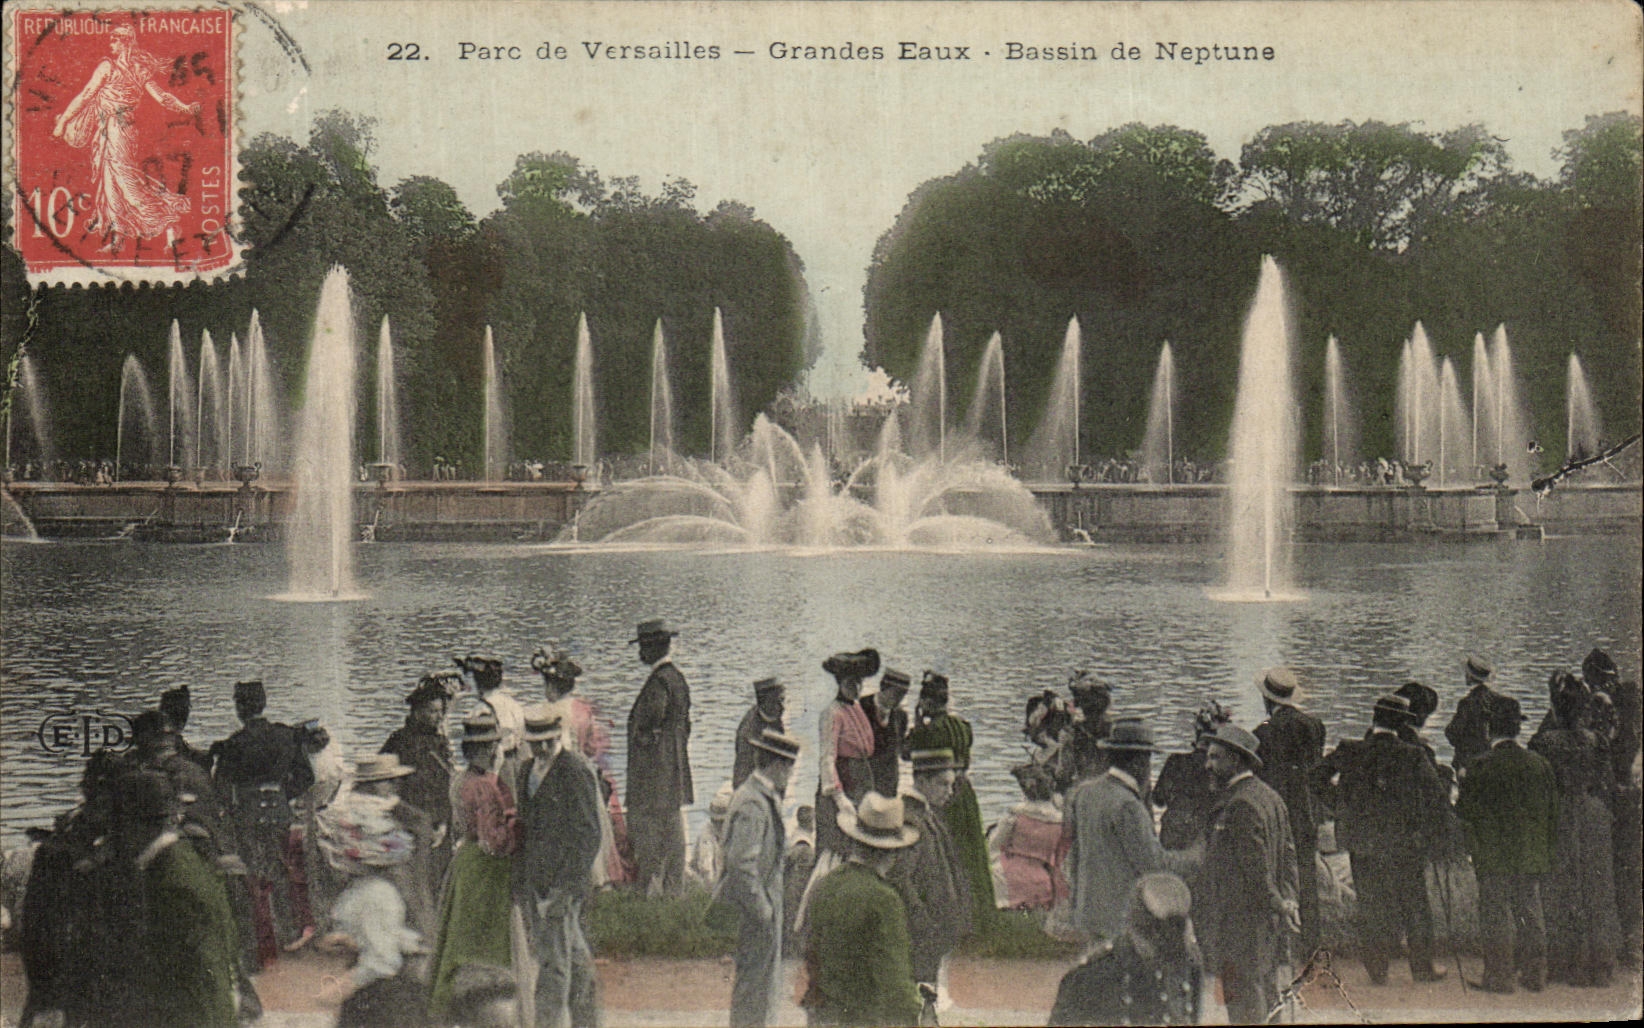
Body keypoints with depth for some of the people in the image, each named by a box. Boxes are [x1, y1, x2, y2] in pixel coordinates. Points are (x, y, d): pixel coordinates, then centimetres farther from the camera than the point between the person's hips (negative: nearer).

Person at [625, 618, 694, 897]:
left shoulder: (658, 681, -16)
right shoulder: (678, 678, 14)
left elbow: (650, 725, -21)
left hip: (654, 771, -10)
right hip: (676, 770, 10)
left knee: (646, 827, -6)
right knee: (673, 829, 12)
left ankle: (653, 887, -6)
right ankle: (673, 887, 17)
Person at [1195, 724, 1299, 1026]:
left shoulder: (1240, 803, -19)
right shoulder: (1269, 795, 12)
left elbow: (1255, 865, -21)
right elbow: (1288, 851, 14)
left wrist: (1276, 903, -17)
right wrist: (1287, 900, 11)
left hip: (1241, 917, -10)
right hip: (1266, 919, 10)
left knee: (1242, 994, -4)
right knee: (1265, 987, 17)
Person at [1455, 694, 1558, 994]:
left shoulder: (1482, 765, -11)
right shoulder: (1539, 764, 3)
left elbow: (1464, 809, -9)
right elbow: (1552, 811, 9)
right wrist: (1549, 849, 18)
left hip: (1494, 855, -5)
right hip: (1532, 855, 5)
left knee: (1496, 913, 1)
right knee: (1530, 912, 12)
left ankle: (1499, 977, 2)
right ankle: (1534, 976, 15)